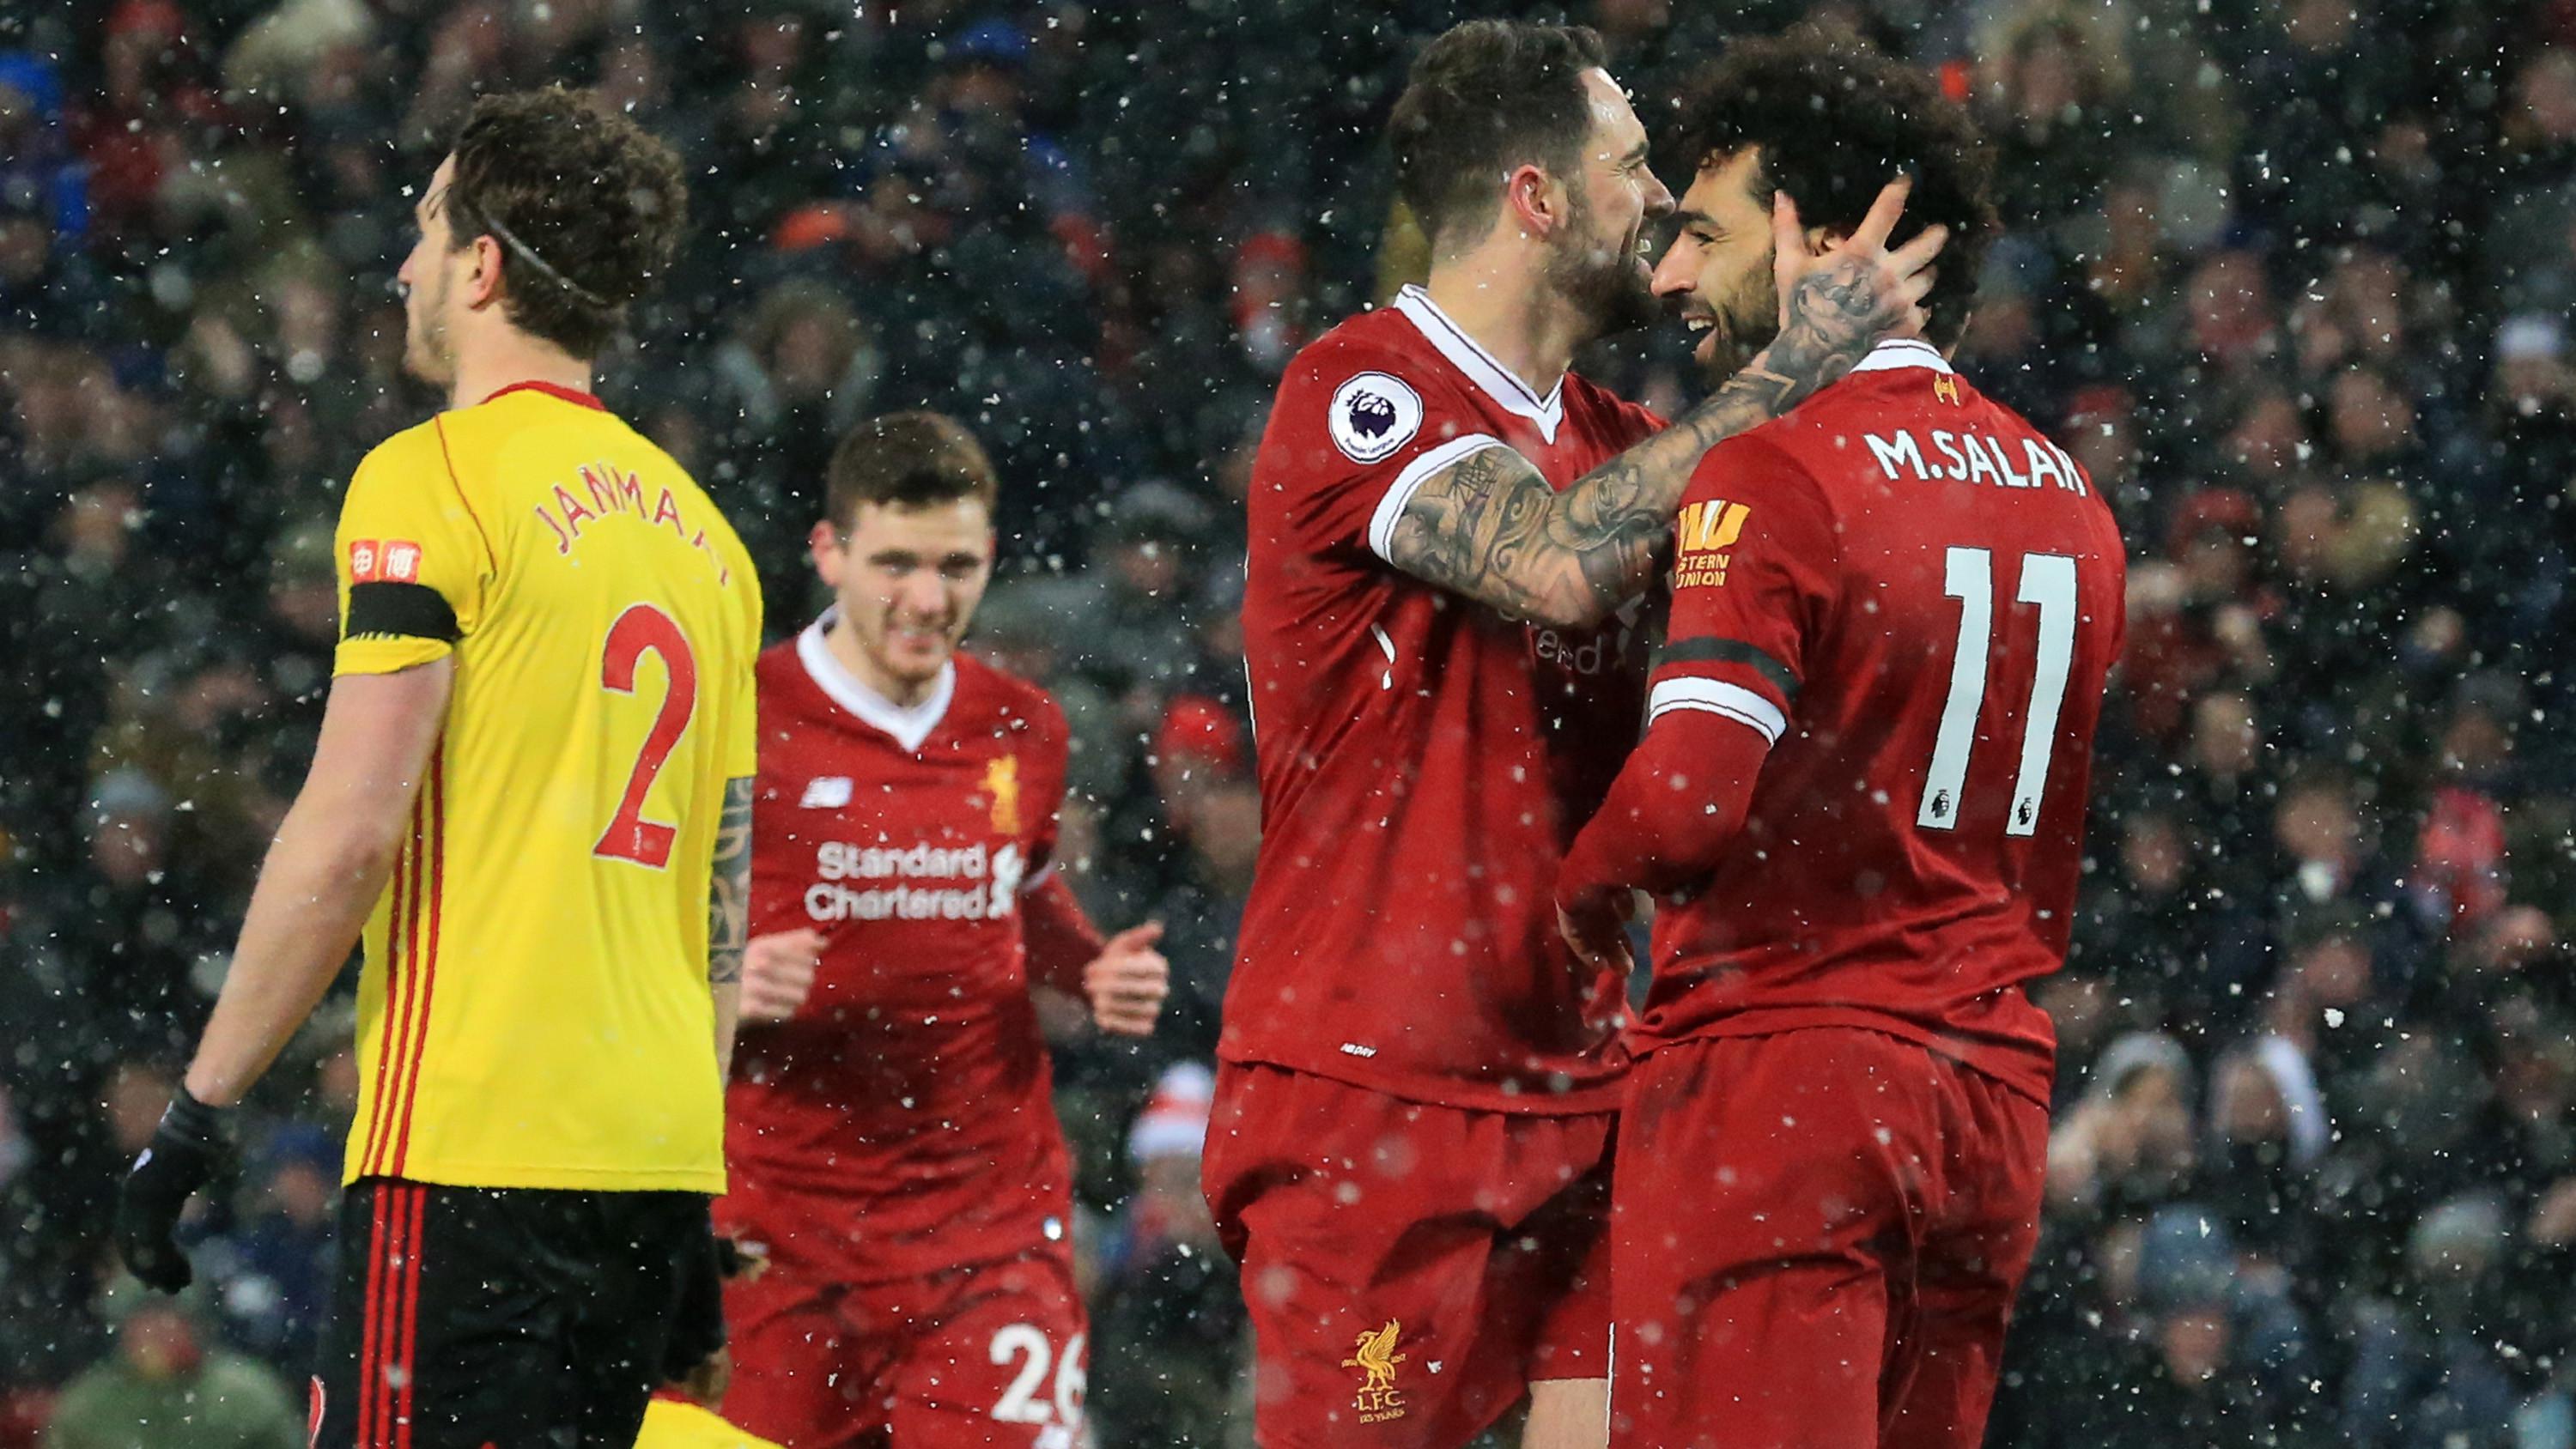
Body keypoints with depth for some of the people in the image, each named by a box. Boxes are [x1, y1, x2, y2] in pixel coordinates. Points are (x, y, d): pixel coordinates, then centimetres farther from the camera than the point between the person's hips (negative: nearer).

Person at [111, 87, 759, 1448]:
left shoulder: (432, 481, -6)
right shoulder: (696, 527, 18)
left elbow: (349, 832, -13)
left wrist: (198, 1111, -8)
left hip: (472, 1145, -8)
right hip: (658, 1165, 8)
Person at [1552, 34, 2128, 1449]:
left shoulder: (1772, 475, -12)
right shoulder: (2064, 492, 13)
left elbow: (1689, 794, -21)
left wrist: (1585, 882, -3)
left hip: (1774, 1074, -8)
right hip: (1991, 1085, 8)